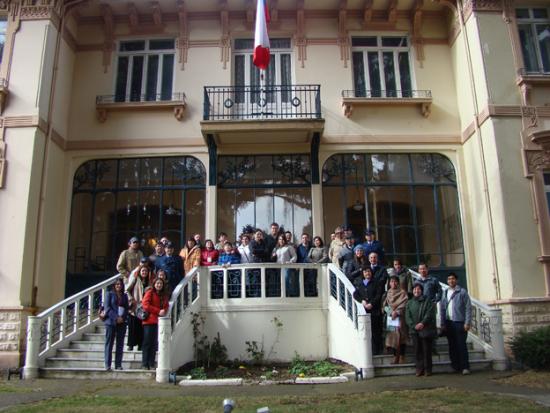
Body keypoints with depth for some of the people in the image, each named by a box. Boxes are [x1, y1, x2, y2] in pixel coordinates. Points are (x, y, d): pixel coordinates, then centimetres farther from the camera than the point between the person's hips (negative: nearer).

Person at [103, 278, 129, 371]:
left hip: (122, 322, 3)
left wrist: (122, 318, -9)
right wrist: (116, 318, -14)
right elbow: (107, 308, -4)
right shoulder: (110, 294, 4)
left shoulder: (125, 296, 14)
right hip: (111, 322, -3)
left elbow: (127, 309, 9)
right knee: (109, 343, -1)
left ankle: (118, 365, 7)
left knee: (120, 344, 3)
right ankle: (107, 365, 3)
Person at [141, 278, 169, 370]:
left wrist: (164, 311, -6)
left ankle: (151, 364, 11)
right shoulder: (149, 293, -1)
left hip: (158, 321, 6)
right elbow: (145, 305, -10)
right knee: (147, 342, -2)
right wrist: (158, 311, -13)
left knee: (154, 343, 7)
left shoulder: (164, 295, 17)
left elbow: (166, 306, 18)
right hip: (149, 321, -6)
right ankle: (145, 364, 3)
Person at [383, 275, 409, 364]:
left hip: (399, 317, -4)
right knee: (391, 336, 1)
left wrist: (396, 312, -15)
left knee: (400, 336, -6)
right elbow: (385, 304, 13)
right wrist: (391, 312, -2)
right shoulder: (388, 293, 14)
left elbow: (404, 304, -8)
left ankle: (402, 357, 1)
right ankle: (395, 356, 9)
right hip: (390, 317, 4)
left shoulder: (402, 292, 0)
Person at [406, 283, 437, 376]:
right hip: (414, 330, 3)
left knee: (427, 350, 0)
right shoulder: (409, 303, 14)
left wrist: (422, 323, -18)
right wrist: (414, 325, -11)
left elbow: (429, 314, -6)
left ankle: (427, 369, 8)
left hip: (426, 329, -3)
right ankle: (419, 369, 8)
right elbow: (407, 316, 4)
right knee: (417, 350, 3)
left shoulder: (427, 301, 5)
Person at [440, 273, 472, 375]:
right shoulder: (445, 293, 12)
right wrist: (443, 324, 6)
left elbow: (468, 308, -5)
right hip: (449, 323, 5)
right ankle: (456, 366, 15)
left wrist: (467, 322, -12)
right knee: (452, 346, 7)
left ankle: (465, 367, -1)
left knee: (461, 345, -5)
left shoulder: (462, 292, -1)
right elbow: (442, 309, 12)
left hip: (459, 322, -4)